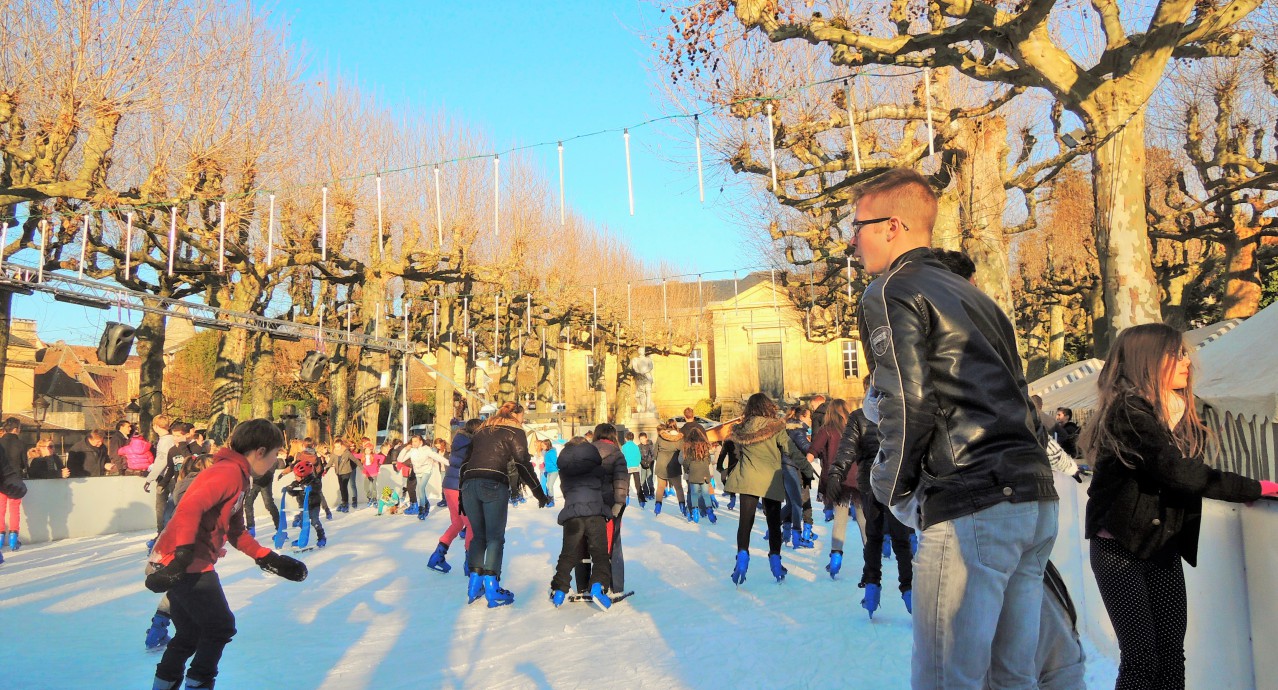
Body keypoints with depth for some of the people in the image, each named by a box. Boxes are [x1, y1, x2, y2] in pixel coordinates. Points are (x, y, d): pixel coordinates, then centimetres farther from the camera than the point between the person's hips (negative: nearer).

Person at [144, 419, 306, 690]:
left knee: (189, 634, 20)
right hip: (188, 565, -10)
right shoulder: (229, 472, -15)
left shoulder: (238, 477, 17)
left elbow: (236, 533, 21)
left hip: (188, 565, 10)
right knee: (220, 627, 3)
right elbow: (191, 507, -29)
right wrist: (183, 554, -37)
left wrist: (269, 560, 17)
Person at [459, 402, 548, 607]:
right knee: (495, 537, 0)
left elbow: (466, 461, 22)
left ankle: (474, 584, 12)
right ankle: (492, 588, -5)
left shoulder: (482, 430, 25)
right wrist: (539, 492, 8)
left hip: (470, 484, 5)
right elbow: (523, 464, 2)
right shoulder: (515, 432, 9)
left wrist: (462, 495, 26)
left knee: (478, 535, 16)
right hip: (494, 485, -5)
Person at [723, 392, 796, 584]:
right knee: (774, 522, 11)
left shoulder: (742, 428, 5)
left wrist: (728, 472, 28)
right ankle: (775, 559, 13)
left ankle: (742, 555, -14)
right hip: (771, 480, -1)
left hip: (748, 479, 1)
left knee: (746, 520, 1)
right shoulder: (776, 427, -4)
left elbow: (734, 453, 14)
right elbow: (791, 450, -5)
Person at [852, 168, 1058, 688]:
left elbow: (907, 405, -13)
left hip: (971, 507, -9)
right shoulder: (971, 294, 24)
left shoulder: (891, 291, -3)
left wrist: (892, 491, 0)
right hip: (1035, 498, 9)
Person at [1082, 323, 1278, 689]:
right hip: (1120, 549, -7)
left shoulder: (1178, 412, 11)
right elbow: (1179, 475, -23)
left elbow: (1193, 475, 6)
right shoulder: (1128, 411, -16)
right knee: (1141, 659, -7)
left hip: (1165, 549, 7)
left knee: (1171, 658, 4)